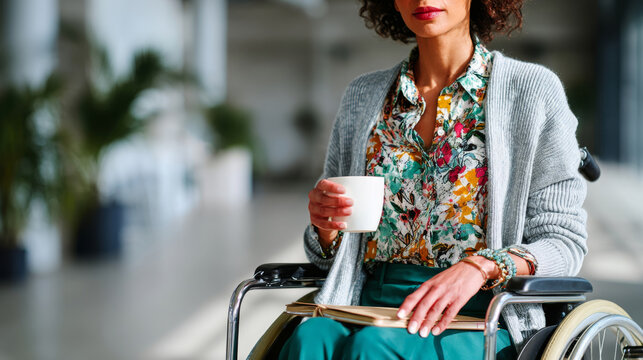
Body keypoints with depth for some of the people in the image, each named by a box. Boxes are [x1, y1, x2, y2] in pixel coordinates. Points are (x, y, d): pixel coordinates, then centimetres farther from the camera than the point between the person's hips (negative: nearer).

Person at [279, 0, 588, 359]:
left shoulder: (535, 90, 4)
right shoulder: (363, 96, 16)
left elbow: (564, 242, -1)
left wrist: (480, 267, -20)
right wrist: (326, 226, -4)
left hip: (477, 321, -3)